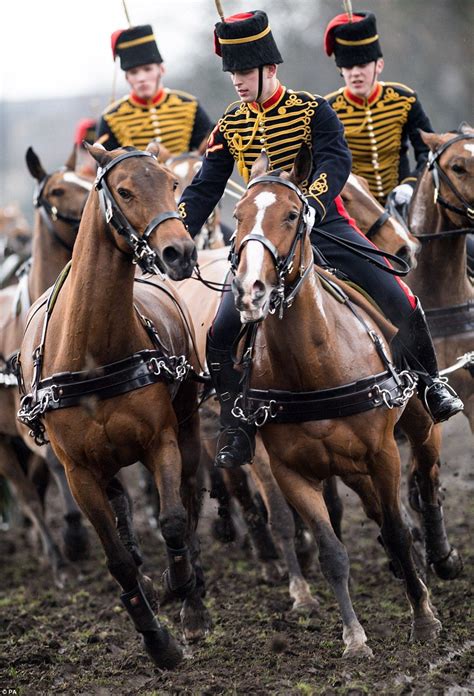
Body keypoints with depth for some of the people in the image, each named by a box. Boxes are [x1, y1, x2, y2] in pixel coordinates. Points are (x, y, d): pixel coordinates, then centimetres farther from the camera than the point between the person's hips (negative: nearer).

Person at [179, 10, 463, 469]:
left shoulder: (312, 110, -6)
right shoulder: (230, 126, 3)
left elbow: (336, 162, -21)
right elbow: (204, 189, 2)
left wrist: (307, 205, -41)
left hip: (323, 223, -2)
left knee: (398, 300, -13)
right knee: (222, 332, -12)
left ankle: (430, 383, 14)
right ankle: (237, 435, 0)